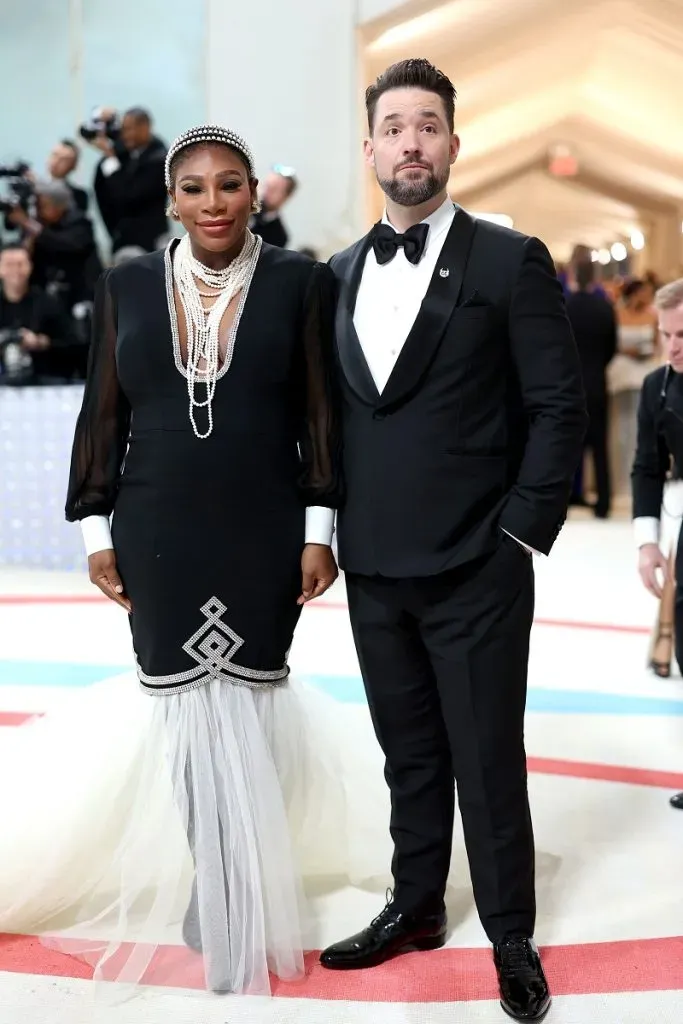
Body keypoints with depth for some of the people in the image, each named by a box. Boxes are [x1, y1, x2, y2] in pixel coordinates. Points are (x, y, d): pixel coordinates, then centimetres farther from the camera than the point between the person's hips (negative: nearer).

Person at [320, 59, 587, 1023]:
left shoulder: (511, 260, -4)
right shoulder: (340, 275, 10)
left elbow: (560, 406, -6)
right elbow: (333, 408, 13)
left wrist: (522, 531, -11)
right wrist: (337, 528, 5)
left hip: (476, 569, -4)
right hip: (375, 567, 5)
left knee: (488, 761, 5)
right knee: (410, 754, 17)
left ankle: (511, 937, 23)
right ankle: (415, 909, 33)